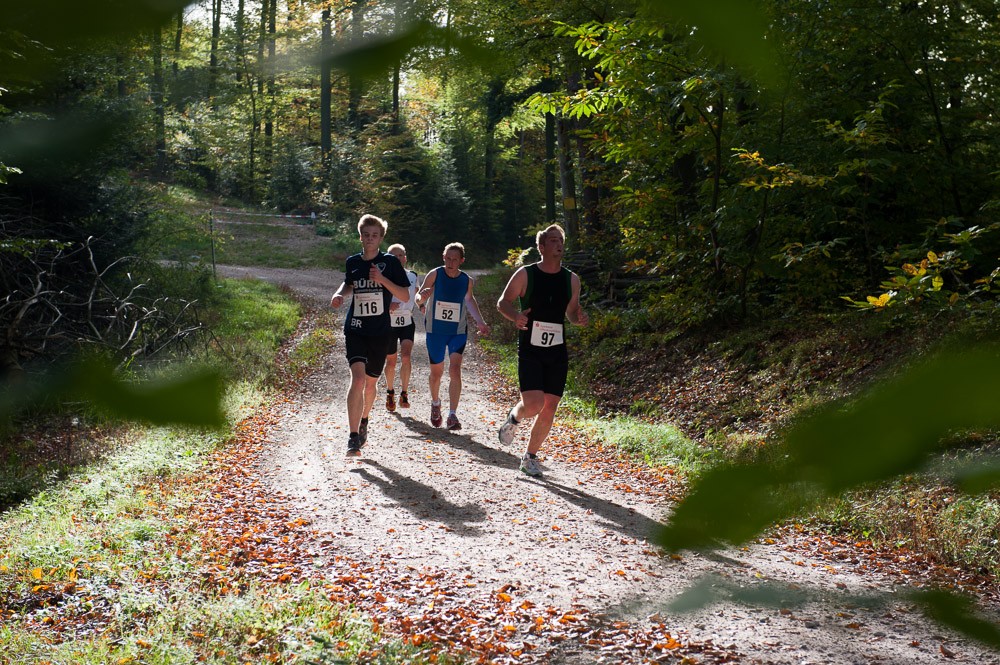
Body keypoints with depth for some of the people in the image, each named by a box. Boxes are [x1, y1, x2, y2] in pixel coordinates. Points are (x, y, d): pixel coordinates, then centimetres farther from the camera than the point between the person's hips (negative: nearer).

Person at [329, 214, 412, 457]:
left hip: (380, 332, 0)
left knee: (371, 382, 12)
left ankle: (364, 420, 41)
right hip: (355, 329, 0)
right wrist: (340, 294, 3)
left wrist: (382, 279, -16)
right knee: (358, 377, -19)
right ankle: (354, 437, -21)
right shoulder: (352, 262, 6)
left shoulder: (390, 262, -2)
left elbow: (405, 296, -4)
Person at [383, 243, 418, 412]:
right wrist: (387, 306, -21)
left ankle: (404, 394, -12)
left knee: (406, 356, -19)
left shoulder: (412, 276, 6)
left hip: (408, 322, 1)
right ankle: (390, 392, 29)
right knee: (391, 362, 6)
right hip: (389, 323, -1)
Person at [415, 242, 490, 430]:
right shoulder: (435, 274, -10)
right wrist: (422, 299, -32)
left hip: (458, 331, 0)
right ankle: (435, 404, 42)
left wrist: (480, 322, 11)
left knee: (455, 370, -16)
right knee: (436, 372, 13)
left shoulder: (467, 280, -4)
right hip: (435, 331, 0)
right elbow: (419, 296, -8)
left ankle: (452, 415, -15)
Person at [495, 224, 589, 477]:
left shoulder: (571, 279, 7)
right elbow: (503, 302, 3)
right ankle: (513, 418, 20)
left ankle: (529, 458, 20)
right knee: (534, 404, -17)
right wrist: (515, 316, -19)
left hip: (557, 352, 4)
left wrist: (580, 318, -6)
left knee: (549, 409, 2)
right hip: (529, 350, -4)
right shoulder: (525, 274, -4)